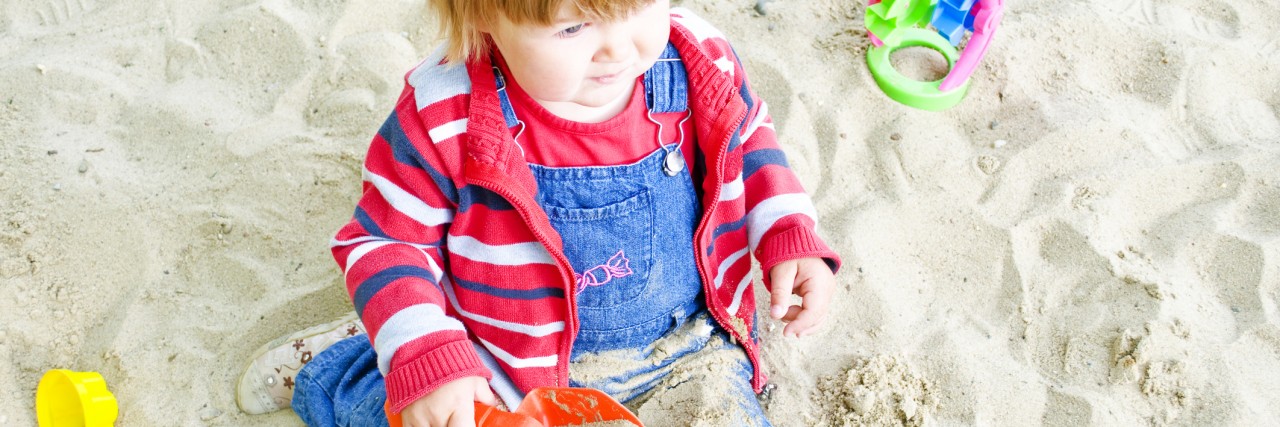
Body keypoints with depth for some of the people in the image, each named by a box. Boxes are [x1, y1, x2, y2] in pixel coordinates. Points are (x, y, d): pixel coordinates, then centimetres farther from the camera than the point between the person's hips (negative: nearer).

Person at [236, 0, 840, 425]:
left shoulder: (702, 63, -14)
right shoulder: (443, 118, -23)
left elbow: (745, 142, 7)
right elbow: (386, 242, -11)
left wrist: (790, 238, -6)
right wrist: (422, 362, -24)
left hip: (689, 350, 3)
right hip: (522, 372, -2)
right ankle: (327, 368, 30)